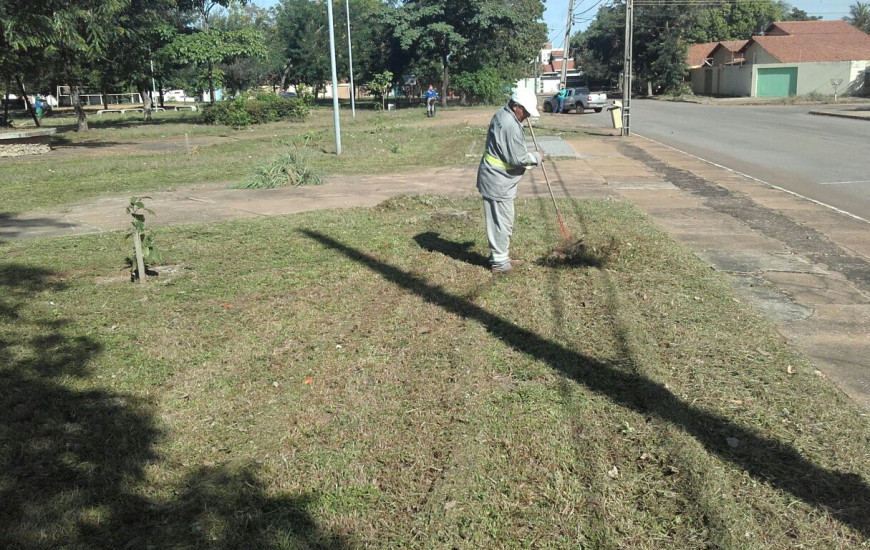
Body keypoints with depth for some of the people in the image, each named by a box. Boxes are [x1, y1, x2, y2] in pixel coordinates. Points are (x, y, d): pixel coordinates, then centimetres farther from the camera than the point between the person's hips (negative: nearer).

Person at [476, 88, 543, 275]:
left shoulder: (502, 114, 8)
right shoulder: (510, 126, -24)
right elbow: (518, 158, -22)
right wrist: (537, 157, -6)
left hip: (496, 179, 10)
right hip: (498, 182, -10)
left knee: (504, 222, 18)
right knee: (501, 222, 0)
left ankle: (501, 257, 29)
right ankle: (500, 263, 9)